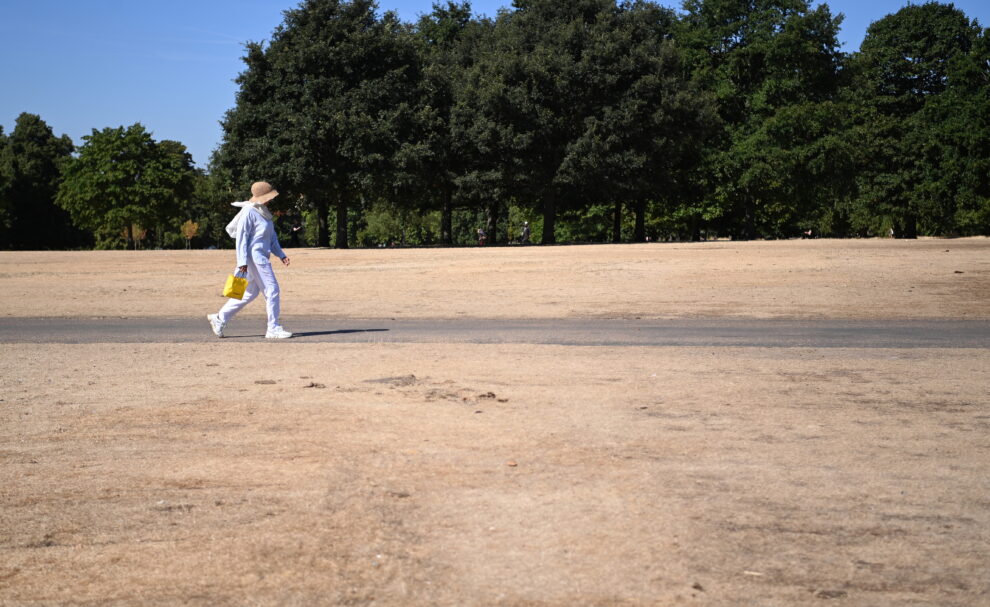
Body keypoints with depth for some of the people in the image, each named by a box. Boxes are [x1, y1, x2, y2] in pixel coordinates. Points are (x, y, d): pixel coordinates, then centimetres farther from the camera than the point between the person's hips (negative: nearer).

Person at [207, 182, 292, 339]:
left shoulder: (264, 213, 16)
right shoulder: (249, 212, -13)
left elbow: (272, 238, 22)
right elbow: (241, 237, -16)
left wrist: (281, 255, 14)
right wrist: (242, 261, -20)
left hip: (262, 257, 10)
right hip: (254, 256, -10)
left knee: (250, 293, 14)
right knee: (272, 289, -7)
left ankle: (219, 319, 20)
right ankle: (273, 329, -1)